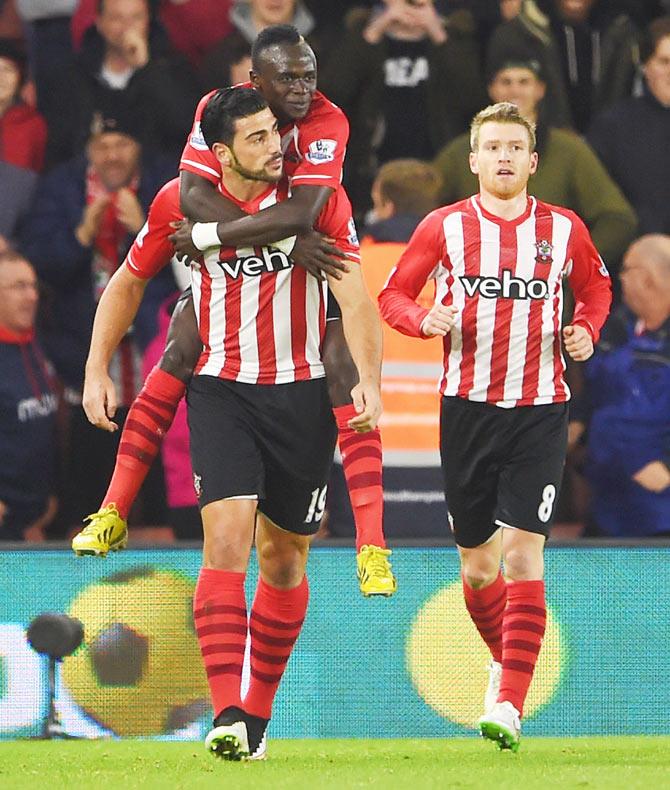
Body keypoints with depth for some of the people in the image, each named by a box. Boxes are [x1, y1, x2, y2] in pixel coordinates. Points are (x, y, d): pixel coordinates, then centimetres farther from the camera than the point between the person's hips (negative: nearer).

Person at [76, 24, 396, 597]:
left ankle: (372, 545, -20)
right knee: (180, 350, -8)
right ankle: (114, 510, -2)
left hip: (316, 258, -3)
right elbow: (194, 193, -29)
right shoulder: (220, 108, -16)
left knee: (344, 372, -18)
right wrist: (286, 240, -36)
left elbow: (300, 214, -38)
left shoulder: (328, 123, -25)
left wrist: (209, 236, -33)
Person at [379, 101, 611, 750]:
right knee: (477, 562, 7)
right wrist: (425, 320, -13)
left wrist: (585, 330, -1)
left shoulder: (564, 230, 3)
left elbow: (596, 287, 20)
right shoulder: (444, 227, 1)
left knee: (523, 552, -13)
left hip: (540, 409, -1)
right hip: (467, 405, 1)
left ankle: (509, 705, -15)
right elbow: (392, 296, 8)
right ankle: (507, 663, 35)